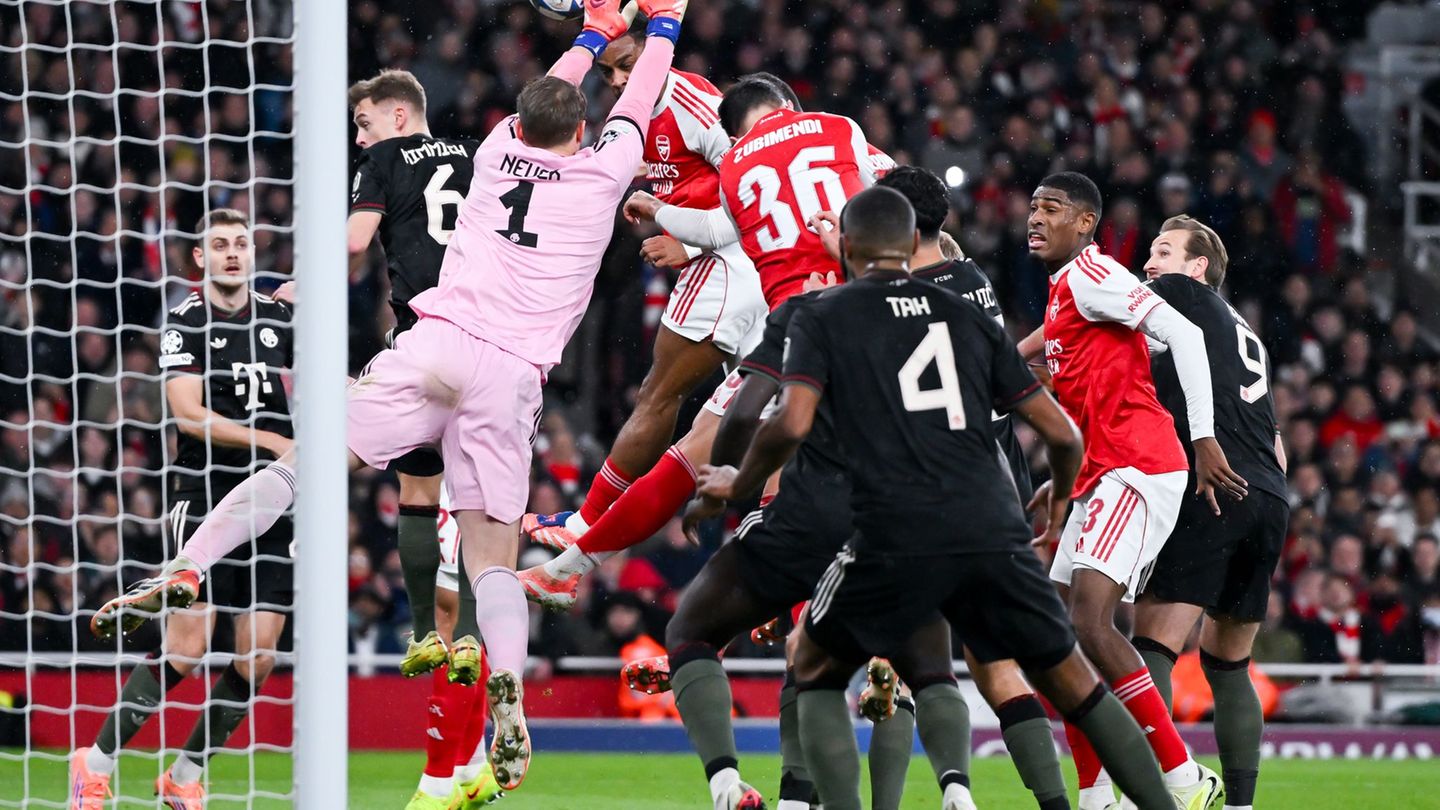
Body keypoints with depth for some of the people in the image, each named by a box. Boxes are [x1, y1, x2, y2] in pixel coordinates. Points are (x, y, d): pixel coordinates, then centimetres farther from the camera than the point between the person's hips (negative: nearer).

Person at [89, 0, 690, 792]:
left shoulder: (497, 154, 18)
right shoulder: (600, 173, 13)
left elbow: (542, 98, 39)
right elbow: (637, 104, 32)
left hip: (436, 344, 1)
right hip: (511, 376, -1)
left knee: (301, 465, -4)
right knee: (492, 559, 1)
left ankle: (184, 571, -23)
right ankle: (508, 691, -24)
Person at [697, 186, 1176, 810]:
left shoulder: (822, 317, 9)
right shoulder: (968, 315, 18)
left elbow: (792, 424, -7)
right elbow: (1061, 434, 16)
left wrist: (739, 484, 12)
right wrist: (1060, 498, 37)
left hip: (896, 540, -3)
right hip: (993, 534, 3)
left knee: (817, 671, 19)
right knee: (1072, 684, 15)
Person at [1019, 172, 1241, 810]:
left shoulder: (1089, 274, -8)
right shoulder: (1062, 292, 22)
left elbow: (1182, 335, -18)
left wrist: (1204, 440, -23)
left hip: (1138, 471, -11)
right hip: (1102, 481, 11)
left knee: (1090, 624, -20)